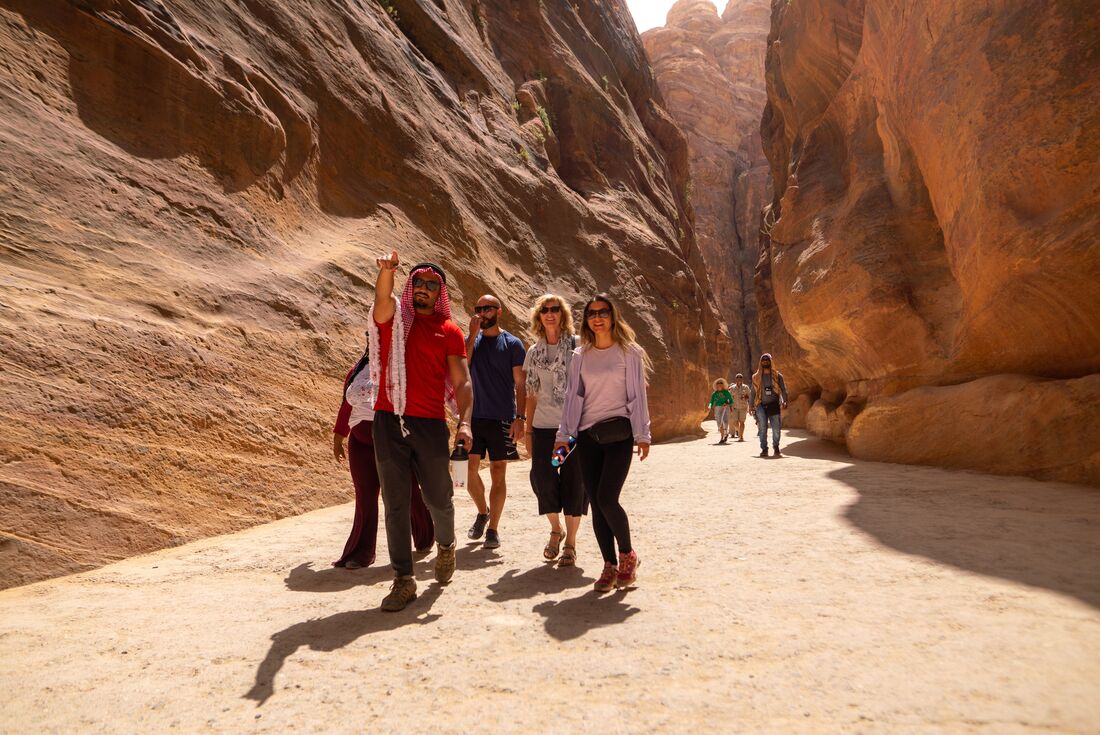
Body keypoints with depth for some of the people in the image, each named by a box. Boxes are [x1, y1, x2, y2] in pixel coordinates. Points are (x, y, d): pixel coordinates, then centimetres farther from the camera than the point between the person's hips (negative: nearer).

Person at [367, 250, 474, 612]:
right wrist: (387, 269, -38)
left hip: (431, 423, 0)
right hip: (389, 420, 1)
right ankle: (403, 580, 14)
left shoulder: (449, 331, 5)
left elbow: (462, 382, 0)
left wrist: (464, 422, -15)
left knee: (438, 498, 8)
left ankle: (445, 545, 40)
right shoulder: (392, 316, 7)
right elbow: (382, 296, -17)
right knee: (396, 503, 4)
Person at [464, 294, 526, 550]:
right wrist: (473, 334, -11)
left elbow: (521, 385, -2)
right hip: (474, 415, 3)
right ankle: (483, 512, 29)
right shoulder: (471, 340, 9)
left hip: (502, 418, -3)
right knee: (469, 470, 3)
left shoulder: (512, 344, 0)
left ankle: (493, 529, 13)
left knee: (498, 473, 2)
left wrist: (520, 418, -11)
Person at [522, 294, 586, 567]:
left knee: (574, 480, -1)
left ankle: (570, 542, 15)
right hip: (544, 426, 3)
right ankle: (555, 529, 24)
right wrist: (527, 429, 10)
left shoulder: (577, 345, 0)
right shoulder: (534, 352, 11)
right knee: (542, 477, -3)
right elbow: (532, 394, 13)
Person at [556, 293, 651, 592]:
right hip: (587, 435, 4)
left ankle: (627, 555, 10)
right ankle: (610, 566, 15)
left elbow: (637, 395, 0)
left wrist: (642, 435, -5)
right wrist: (563, 434, 4)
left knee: (606, 499, -14)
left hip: (619, 434, -3)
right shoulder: (580, 355, 10)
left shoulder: (629, 352, 2)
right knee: (596, 504, 3)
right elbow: (572, 397, 10)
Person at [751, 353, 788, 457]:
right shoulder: (756, 377, 11)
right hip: (761, 406, 1)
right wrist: (752, 406, 7)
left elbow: (783, 389, 3)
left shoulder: (777, 376, 7)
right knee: (762, 428, -4)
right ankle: (764, 449, 2)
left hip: (774, 405, -1)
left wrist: (784, 401, -13)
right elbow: (753, 392, 13)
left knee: (776, 429, -1)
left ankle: (776, 449, 15)